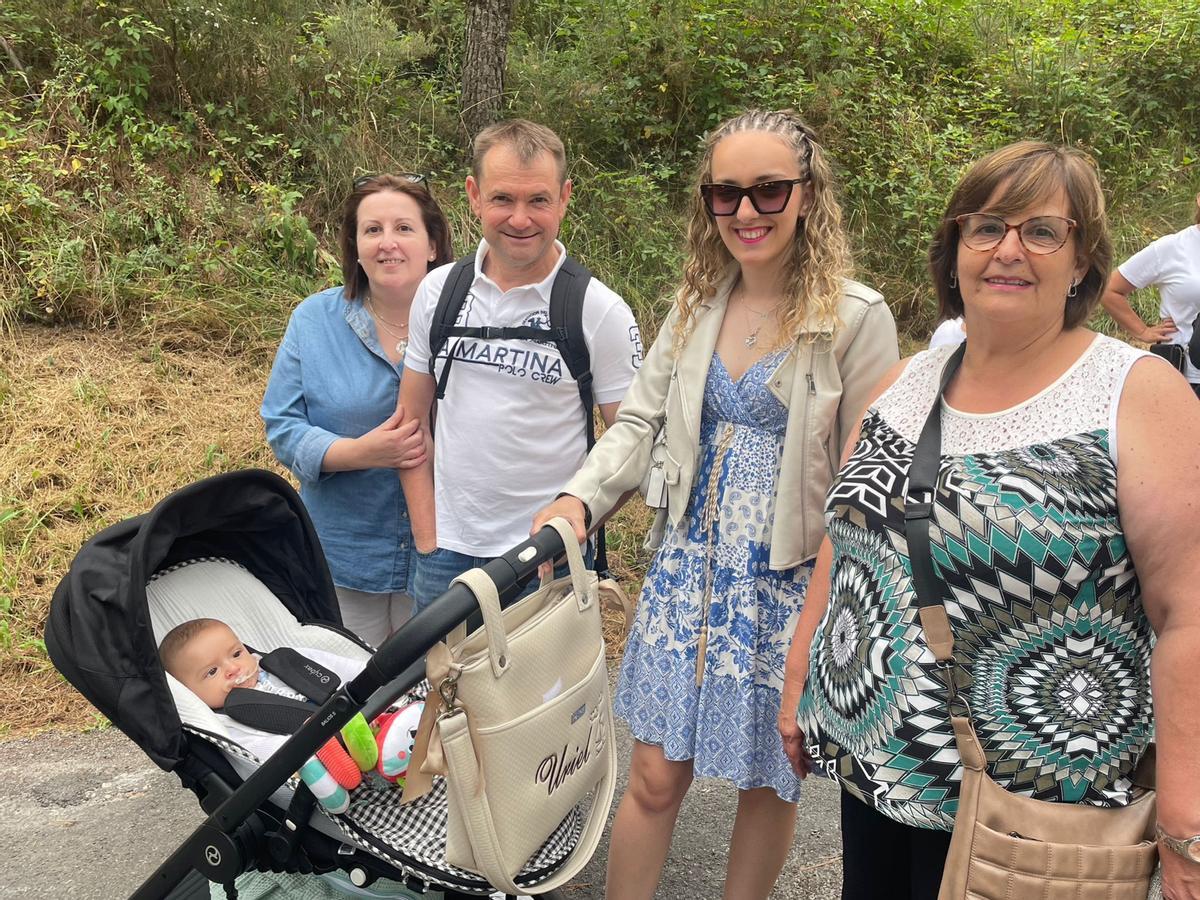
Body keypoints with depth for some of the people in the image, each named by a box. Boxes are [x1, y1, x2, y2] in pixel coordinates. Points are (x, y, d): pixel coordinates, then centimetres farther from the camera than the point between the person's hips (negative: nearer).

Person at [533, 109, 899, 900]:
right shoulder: (698, 303, 3)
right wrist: (580, 499, -12)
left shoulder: (858, 319, -12)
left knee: (768, 779, 15)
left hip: (791, 582, -3)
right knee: (656, 775, 10)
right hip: (692, 568, 4)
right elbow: (640, 422, 5)